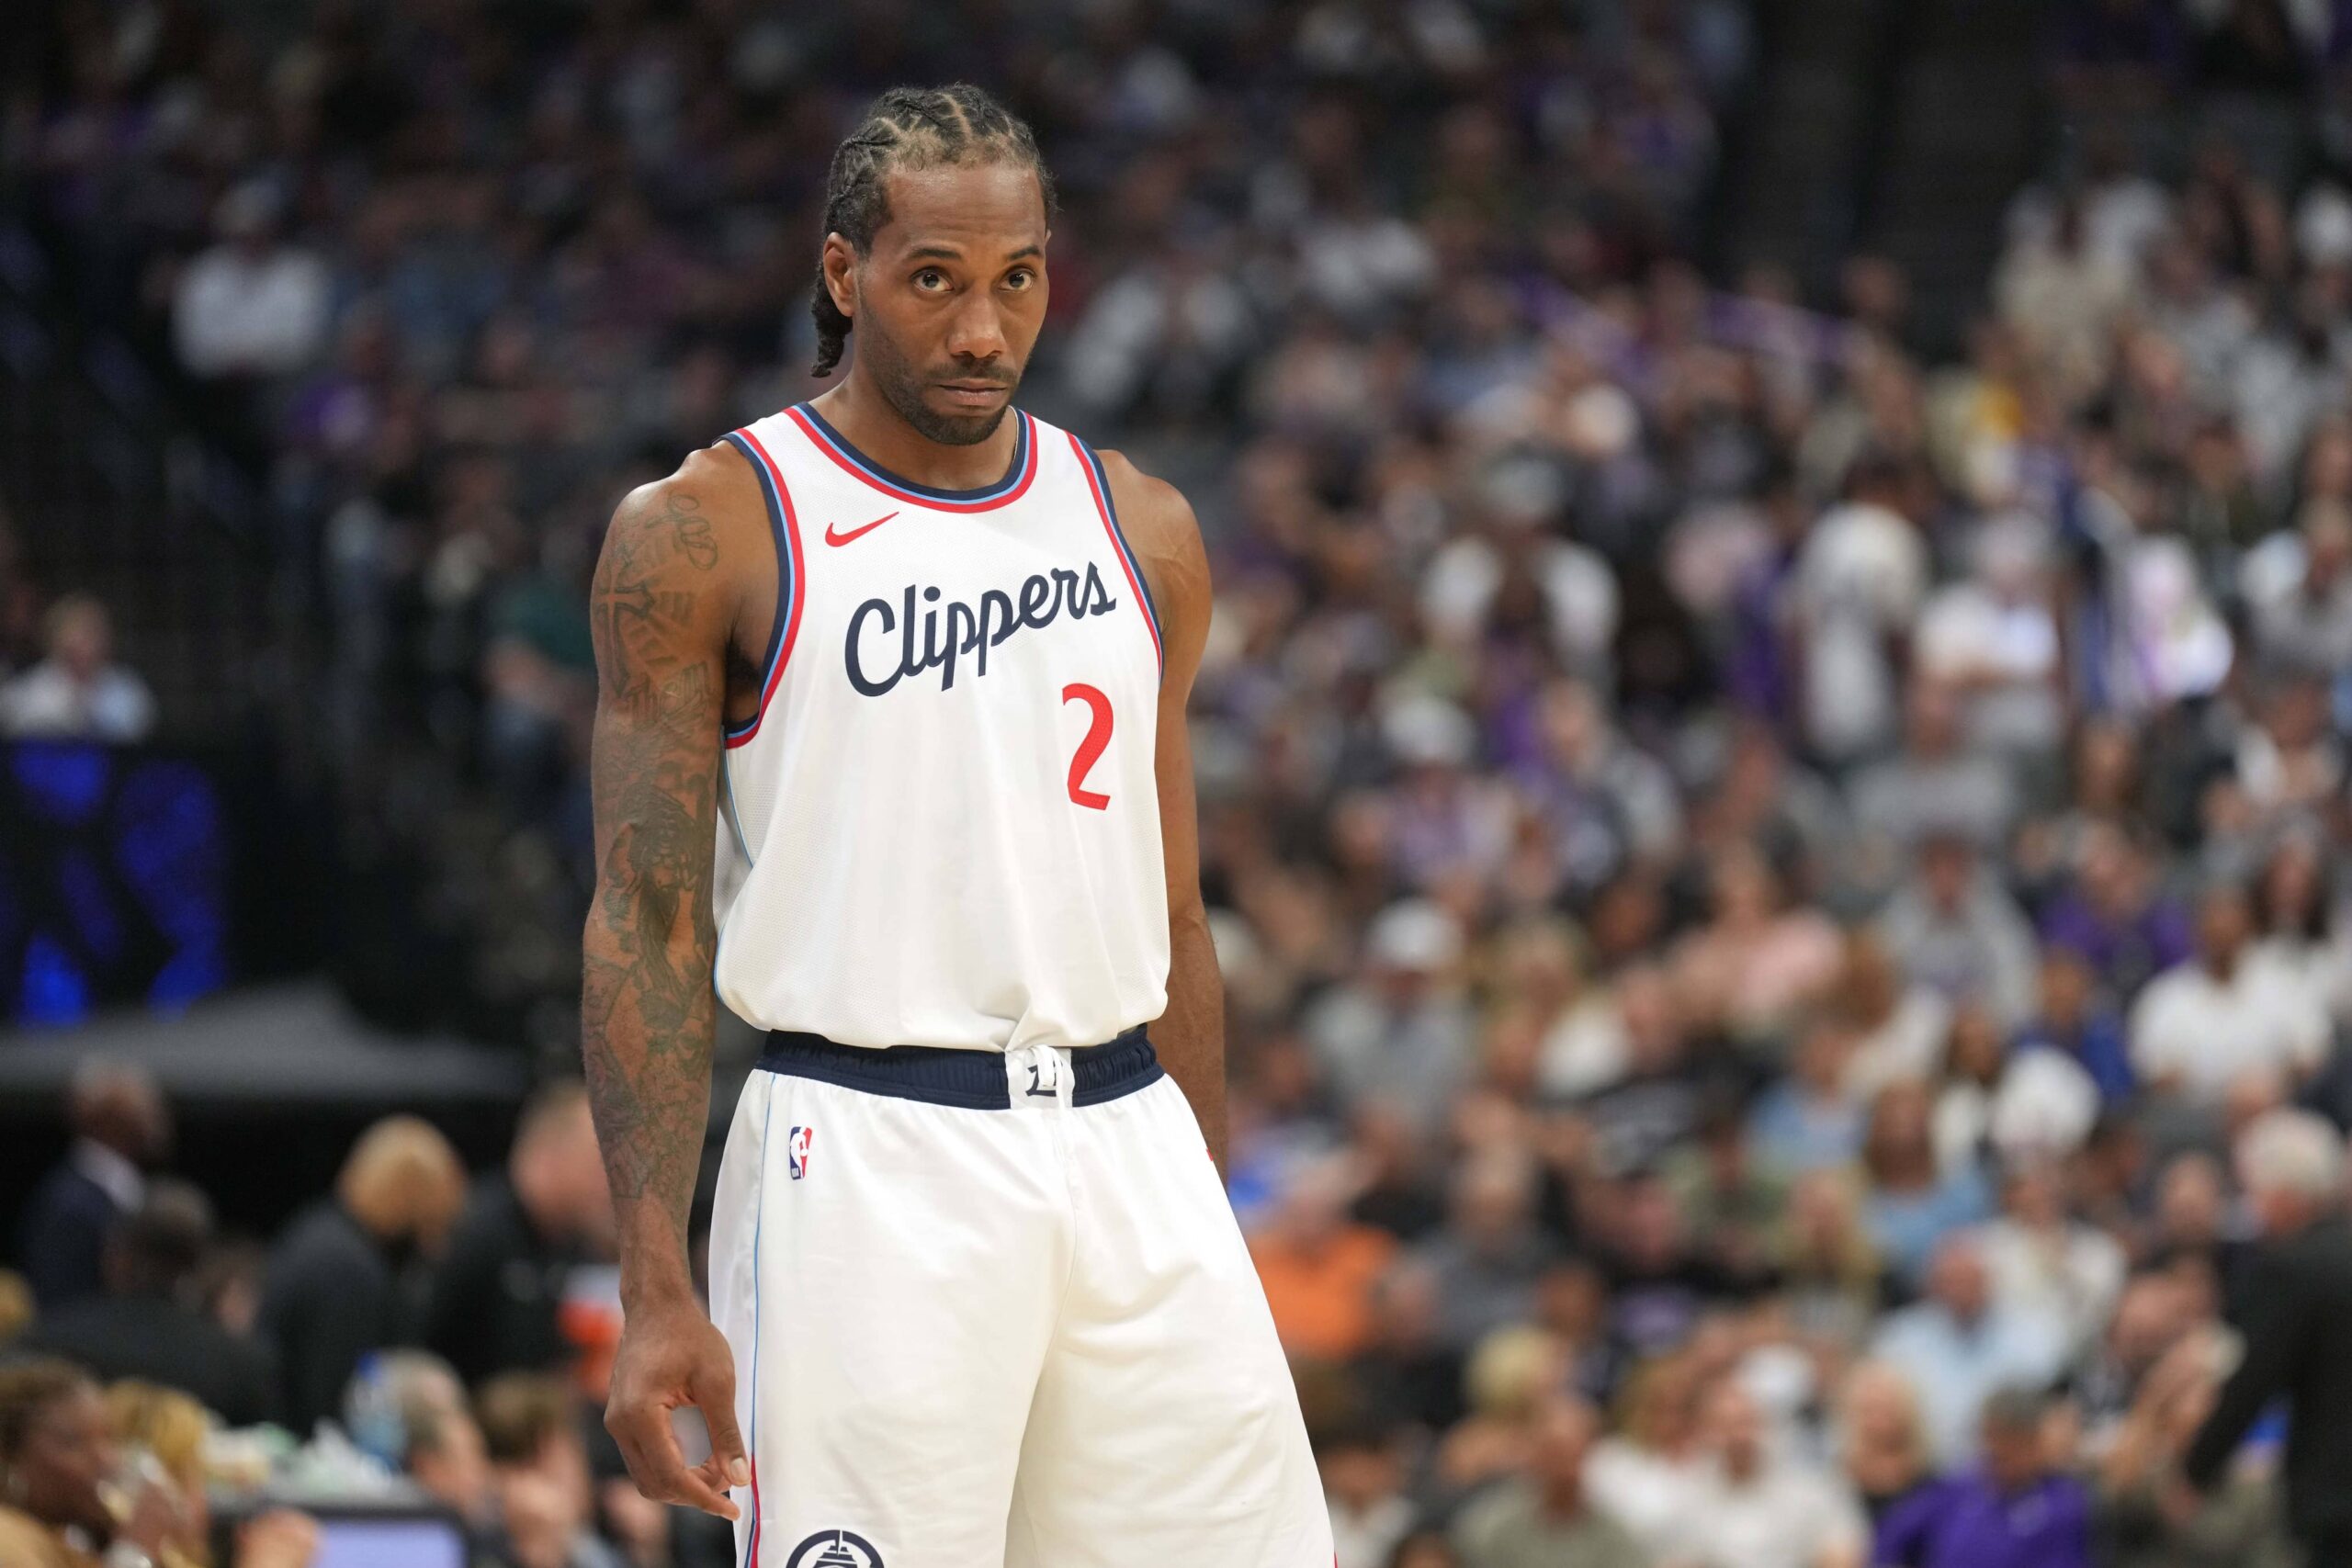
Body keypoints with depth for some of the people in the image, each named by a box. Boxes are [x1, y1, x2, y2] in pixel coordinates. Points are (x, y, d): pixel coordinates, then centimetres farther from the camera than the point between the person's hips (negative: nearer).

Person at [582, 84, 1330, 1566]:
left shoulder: (1143, 532, 13)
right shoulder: (704, 534, -2)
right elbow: (646, 929, -5)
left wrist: (1209, 1234, 18)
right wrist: (657, 1289, -13)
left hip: (1129, 1149, 5)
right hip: (867, 1160, -5)